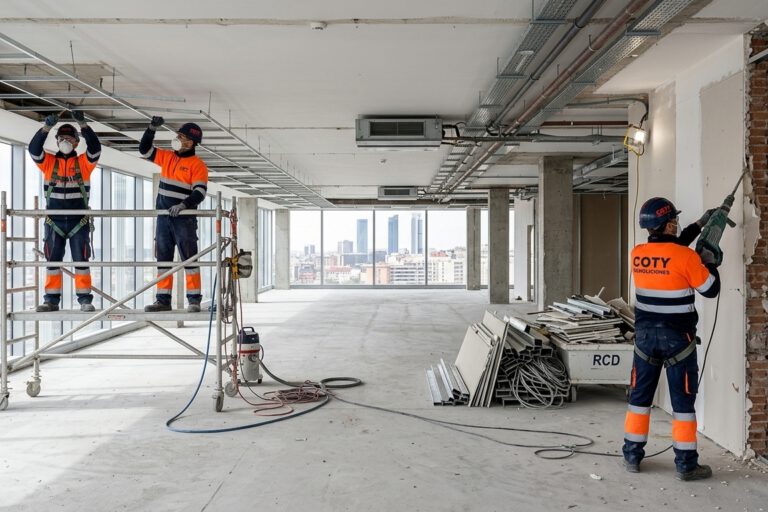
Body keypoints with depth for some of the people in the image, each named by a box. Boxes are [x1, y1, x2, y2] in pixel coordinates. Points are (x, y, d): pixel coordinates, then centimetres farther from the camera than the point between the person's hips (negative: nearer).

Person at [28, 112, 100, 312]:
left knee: (81, 260, 0)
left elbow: (95, 147, -13)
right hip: (54, 220, 2)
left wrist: (82, 124, -22)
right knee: (53, 260, 5)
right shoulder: (49, 162, 8)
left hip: (79, 220, -2)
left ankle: (85, 299, 3)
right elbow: (33, 149, -8)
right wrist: (46, 127, -20)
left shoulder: (84, 162, 4)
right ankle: (51, 300, 10)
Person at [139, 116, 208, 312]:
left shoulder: (197, 165, -6)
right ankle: (163, 300, 13)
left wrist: (183, 205, -29)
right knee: (163, 259, 8)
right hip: (163, 217, 6)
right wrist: (152, 128, 7)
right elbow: (144, 149, 18)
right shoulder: (167, 157, 12)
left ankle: (194, 300, 2)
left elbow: (200, 193, -15)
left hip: (184, 219, -6)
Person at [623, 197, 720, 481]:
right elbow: (711, 290, -5)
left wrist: (700, 224, 24)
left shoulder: (638, 254, 0)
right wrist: (709, 262, 12)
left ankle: (632, 456, 20)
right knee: (683, 400, 6)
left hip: (645, 334, 4)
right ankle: (686, 465, 13)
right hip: (677, 337, -4)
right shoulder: (687, 257, -16)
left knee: (640, 396, 13)